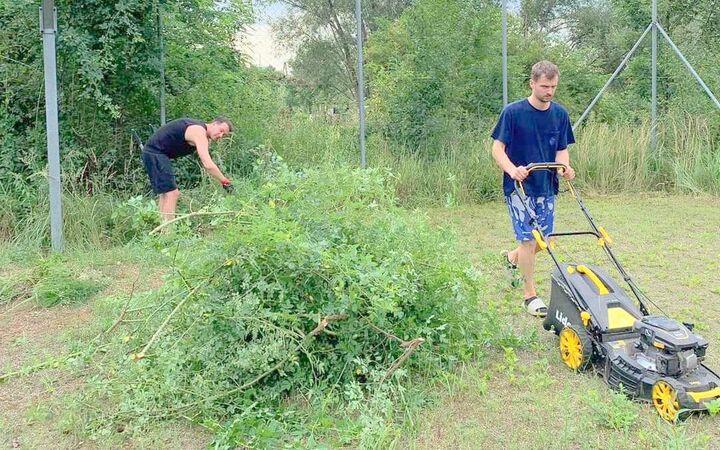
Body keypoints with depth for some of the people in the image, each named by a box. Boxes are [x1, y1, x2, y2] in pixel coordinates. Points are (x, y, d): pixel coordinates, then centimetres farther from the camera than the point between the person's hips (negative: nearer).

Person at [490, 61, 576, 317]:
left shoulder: (559, 114, 4)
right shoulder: (513, 112, -10)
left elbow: (561, 150, 8)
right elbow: (497, 148, -10)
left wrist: (565, 167, -15)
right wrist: (512, 169, -28)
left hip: (546, 187, 5)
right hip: (519, 187, -5)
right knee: (528, 238, -5)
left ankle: (513, 258, 40)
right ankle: (530, 295, 8)